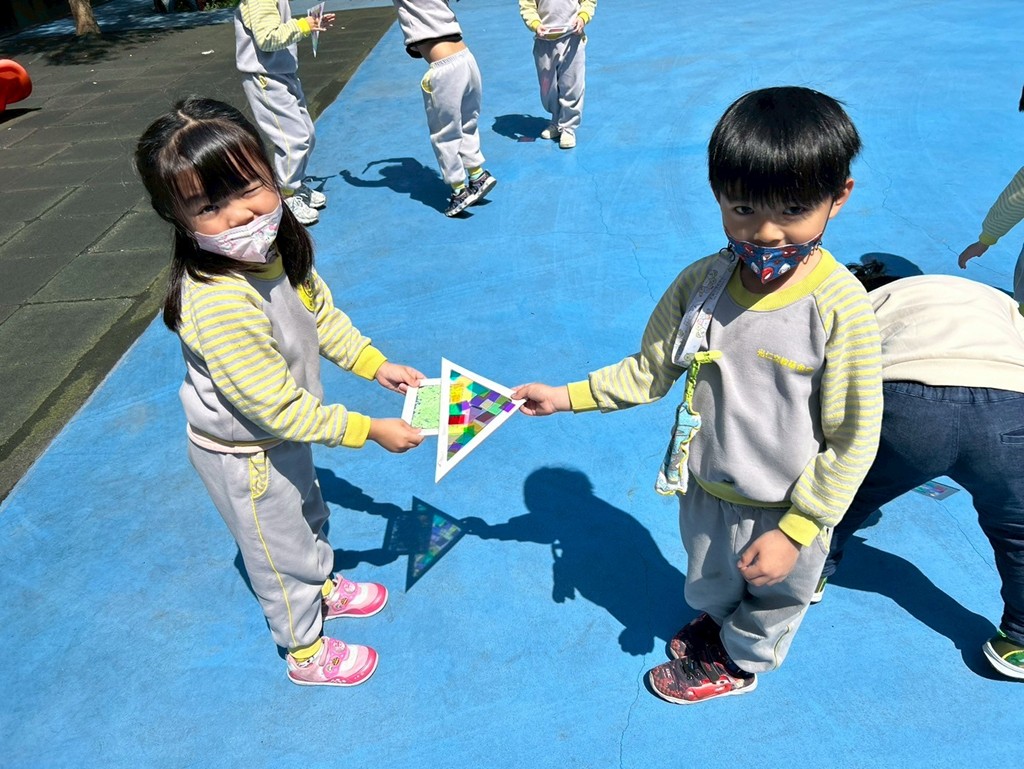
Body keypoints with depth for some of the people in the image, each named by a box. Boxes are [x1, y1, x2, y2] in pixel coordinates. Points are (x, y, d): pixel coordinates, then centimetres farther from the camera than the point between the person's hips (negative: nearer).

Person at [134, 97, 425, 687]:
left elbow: (322, 314, 3)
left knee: (309, 516, 32)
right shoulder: (219, 306, -40)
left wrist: (376, 365, -4)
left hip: (284, 431, 8)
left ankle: (323, 587, 62)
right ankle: (306, 651, 45)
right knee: (283, 556, 17)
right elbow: (280, 408, -33)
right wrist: (371, 430, -26)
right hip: (244, 457, -7)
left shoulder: (279, 245, -15)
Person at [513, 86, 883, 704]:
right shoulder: (701, 283, -16)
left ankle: (736, 662, 58)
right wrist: (567, 397, -5)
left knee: (773, 597, 27)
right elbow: (650, 372, -2)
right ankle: (715, 622, 67)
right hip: (706, 490, 4)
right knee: (708, 579, 33)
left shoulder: (840, 309, -29)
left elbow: (852, 440, -20)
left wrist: (793, 530, -18)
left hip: (787, 510, -3)